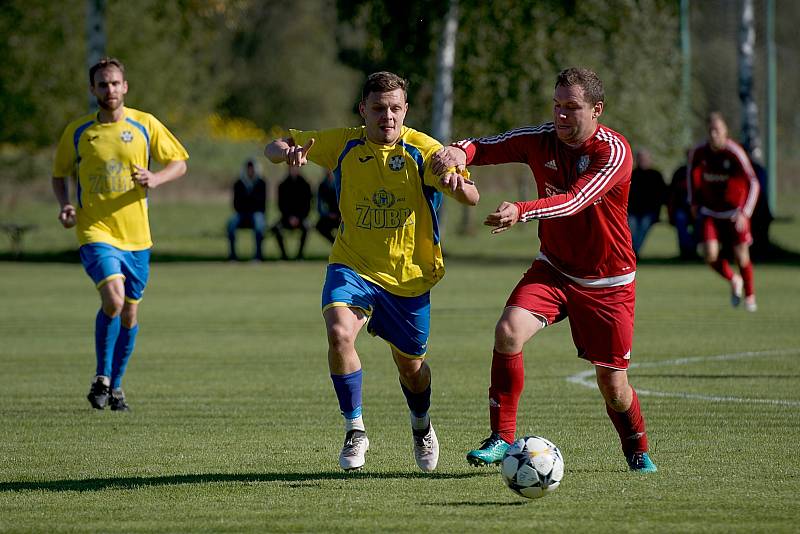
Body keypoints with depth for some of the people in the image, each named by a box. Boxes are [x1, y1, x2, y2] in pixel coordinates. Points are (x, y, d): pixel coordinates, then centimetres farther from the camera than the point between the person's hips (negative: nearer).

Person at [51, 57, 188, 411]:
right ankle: (102, 377, -5)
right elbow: (60, 175, 14)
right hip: (95, 232, -2)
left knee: (129, 312, 8)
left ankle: (116, 385, 27)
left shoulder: (145, 125, 1)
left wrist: (155, 179, -13)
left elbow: (179, 163, 8)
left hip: (135, 234, 2)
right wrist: (65, 205, -6)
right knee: (113, 298, -23)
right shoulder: (77, 132, 1)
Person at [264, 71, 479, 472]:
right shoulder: (344, 145, -5)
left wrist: (457, 184, -47)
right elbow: (274, 148, 2)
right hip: (353, 265, 1)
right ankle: (355, 431, -10)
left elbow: (471, 198, -23)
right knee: (339, 333, -27)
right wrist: (286, 151, -23)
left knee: (410, 366, 12)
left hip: (409, 274, -1)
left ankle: (421, 427, 46)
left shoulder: (422, 150, -13)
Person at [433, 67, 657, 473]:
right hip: (553, 269, 3)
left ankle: (637, 450, 33)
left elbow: (574, 201, -35)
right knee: (508, 330, -24)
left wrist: (522, 212, -52)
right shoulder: (541, 139, -7)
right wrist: (460, 152, -34)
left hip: (607, 282, -3)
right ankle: (502, 438, -16)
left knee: (612, 383, 2)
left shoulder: (613, 151, -21)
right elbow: (487, 148, -8)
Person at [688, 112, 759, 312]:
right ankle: (734, 280, 18)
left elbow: (753, 183, -18)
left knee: (741, 256, 0)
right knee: (710, 255, -12)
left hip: (734, 211, -3)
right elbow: (692, 171, 15)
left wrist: (744, 213, -24)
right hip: (710, 212, 3)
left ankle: (750, 295, 26)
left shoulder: (735, 153, -20)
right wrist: (694, 201, 14)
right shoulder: (699, 152, -8)